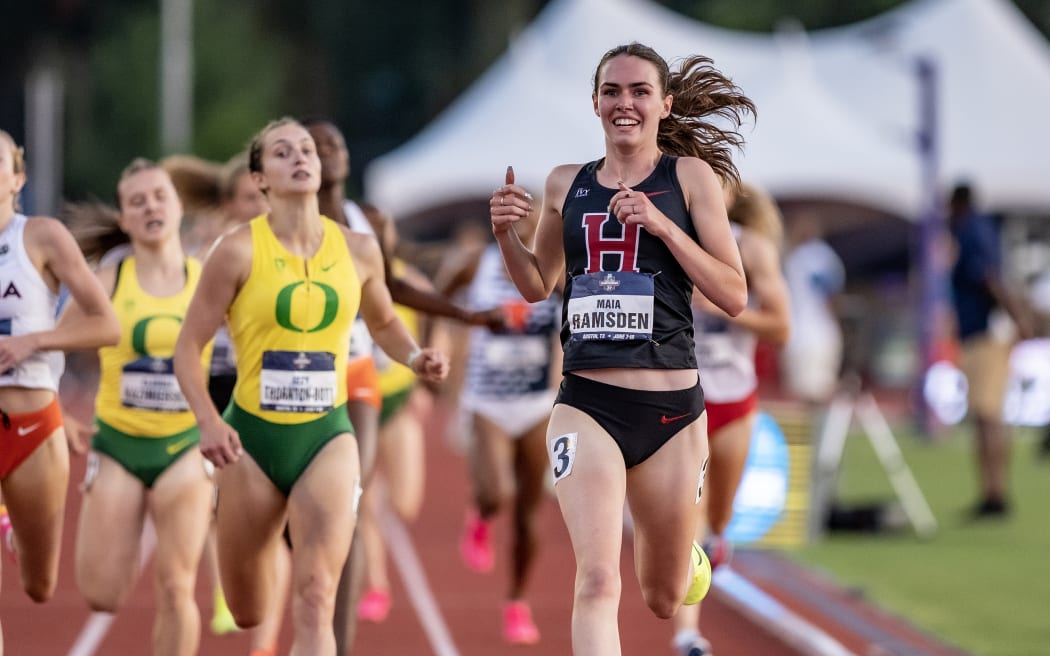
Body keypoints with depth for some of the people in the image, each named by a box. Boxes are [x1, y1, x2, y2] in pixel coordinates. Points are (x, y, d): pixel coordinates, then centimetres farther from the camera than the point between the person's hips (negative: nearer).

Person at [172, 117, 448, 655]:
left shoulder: (358, 250, 1)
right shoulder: (239, 250, -8)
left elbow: (382, 322, 21)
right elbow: (189, 347, -5)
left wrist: (414, 358, 0)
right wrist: (208, 423, -20)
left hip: (328, 436, 1)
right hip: (253, 437, -1)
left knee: (314, 604, -19)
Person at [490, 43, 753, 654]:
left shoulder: (690, 176, 0)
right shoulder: (567, 184, 8)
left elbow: (734, 296, -4)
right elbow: (539, 285, 22)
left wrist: (662, 225, -15)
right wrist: (506, 233, 3)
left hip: (672, 408, -1)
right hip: (586, 404, 1)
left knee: (664, 599, 16)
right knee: (597, 581, -20)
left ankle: (685, 552, 53)